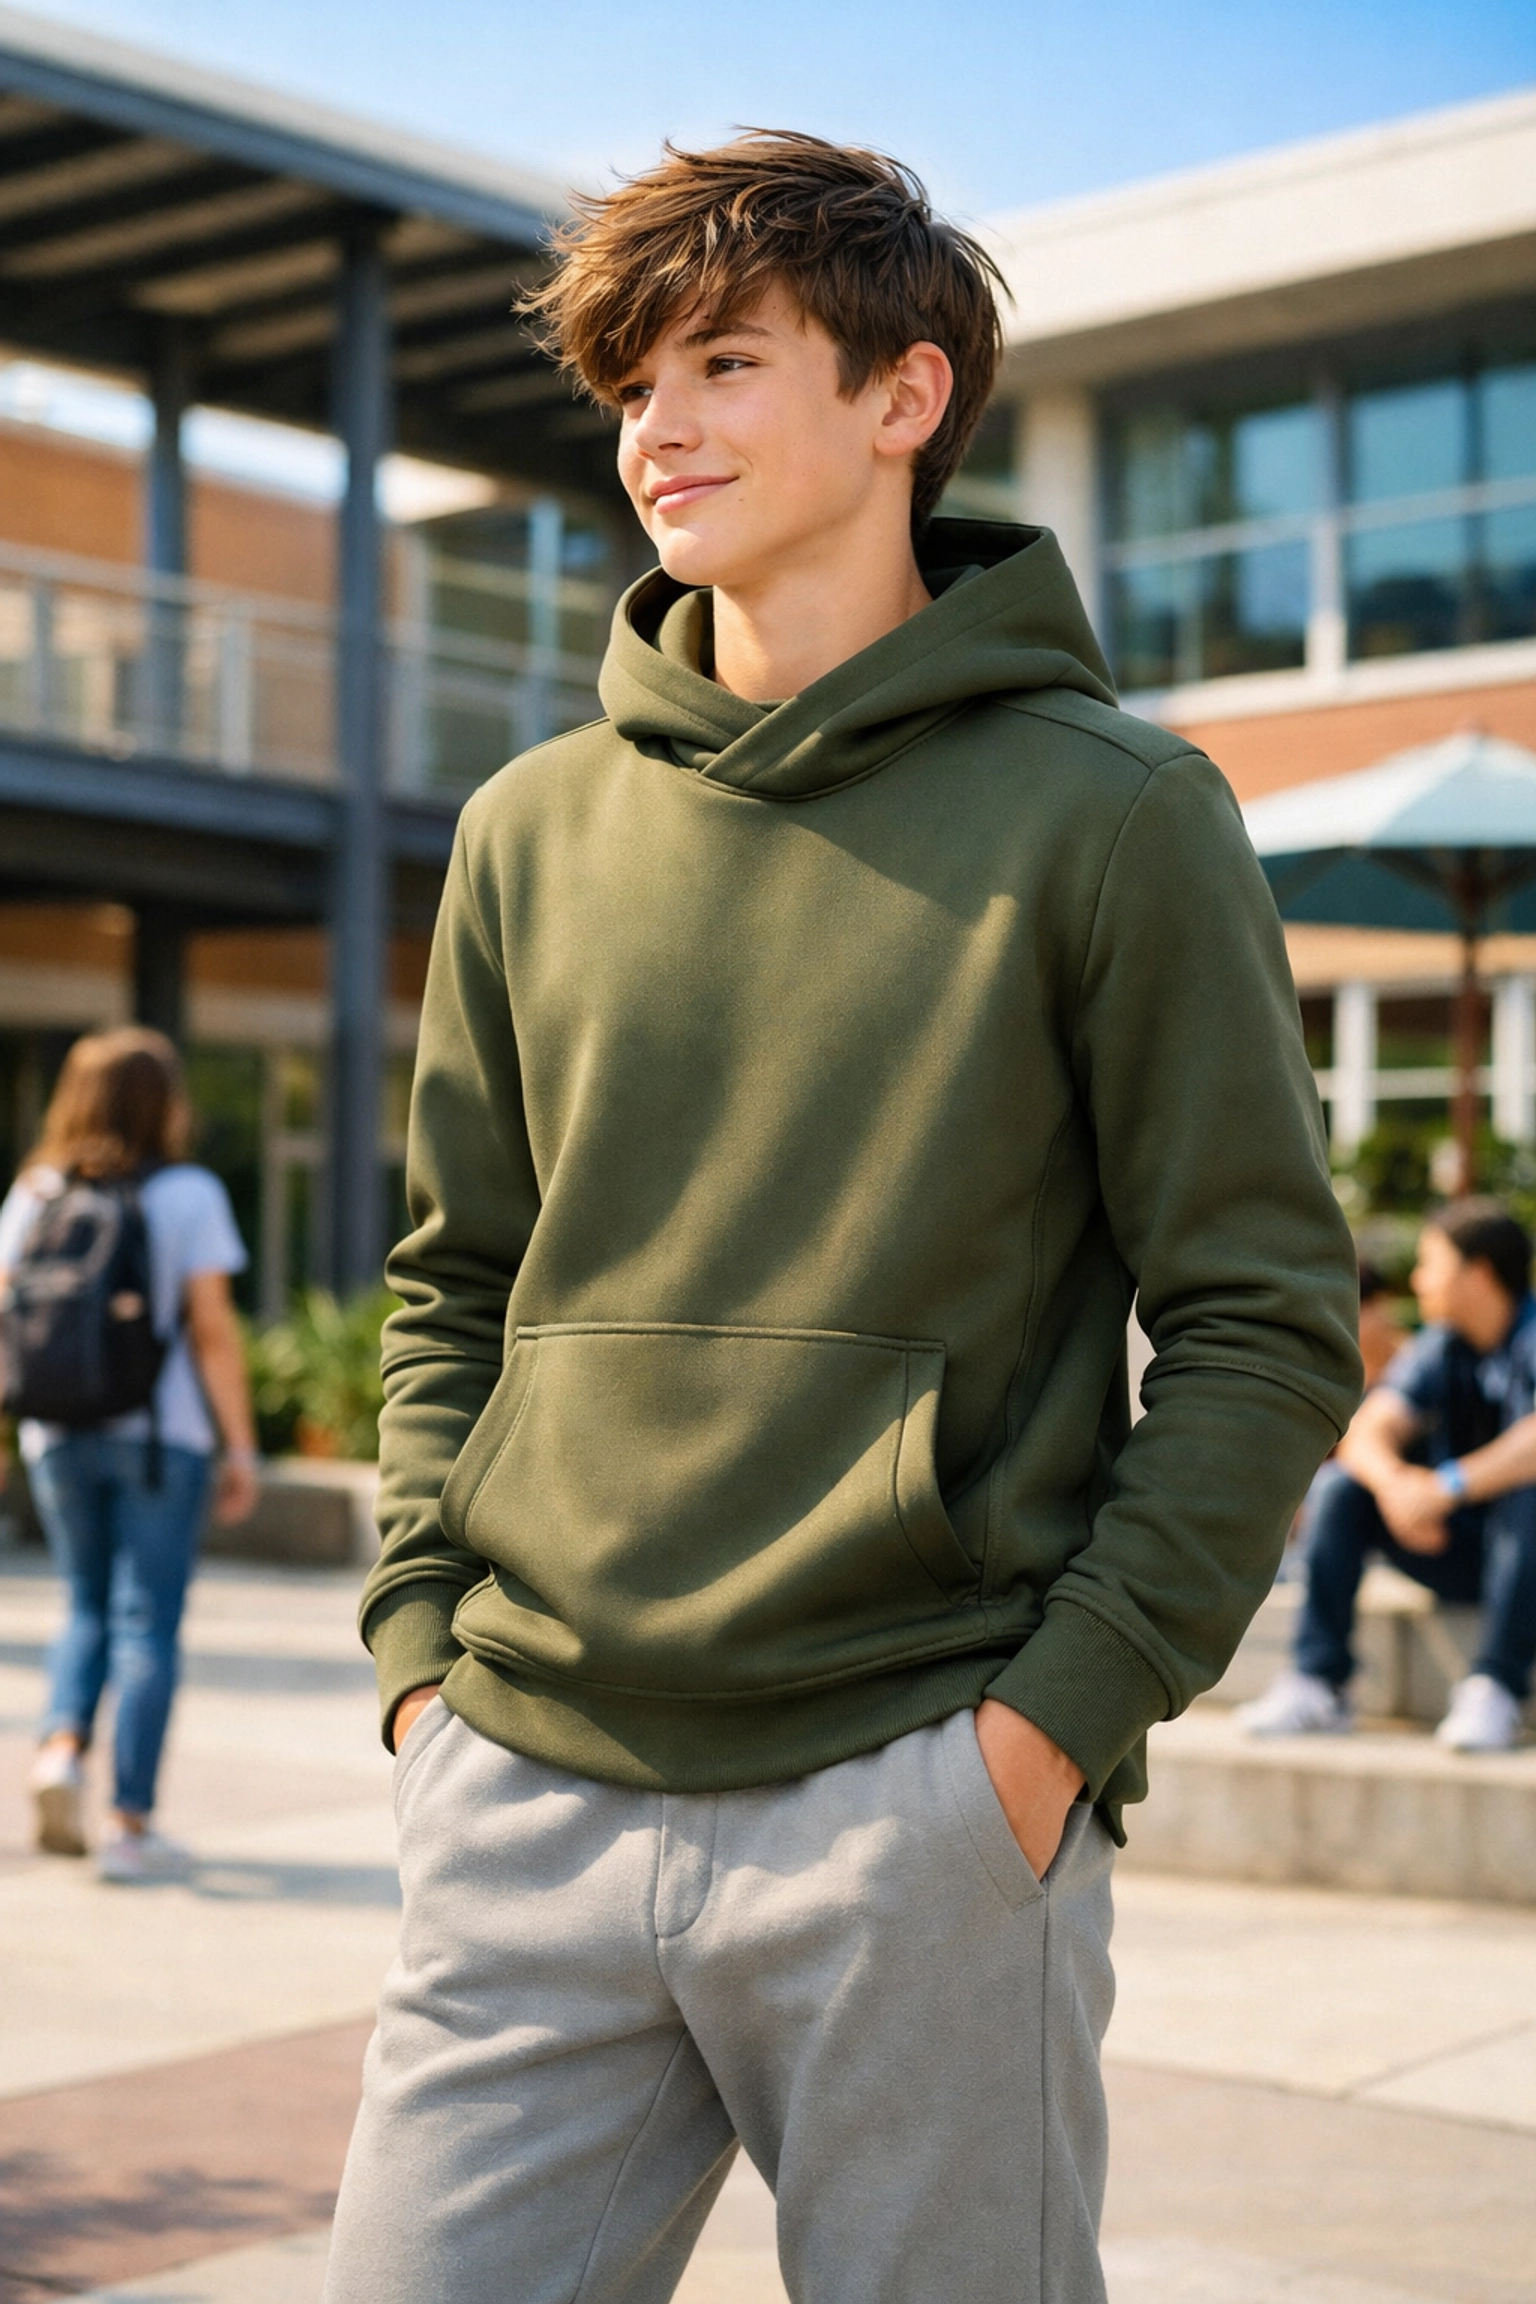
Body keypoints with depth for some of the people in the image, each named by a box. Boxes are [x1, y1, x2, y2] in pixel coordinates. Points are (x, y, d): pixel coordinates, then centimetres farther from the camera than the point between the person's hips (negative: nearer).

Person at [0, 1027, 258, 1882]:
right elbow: (212, 1328, -10)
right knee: (146, 1625, 2)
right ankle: (133, 1825, 2)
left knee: (90, 1609, 20)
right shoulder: (188, 1195, -6)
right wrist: (242, 1445, -5)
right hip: (158, 1435, -4)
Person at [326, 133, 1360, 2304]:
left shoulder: (1106, 812, -2)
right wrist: (424, 1633, 4)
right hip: (527, 1809, 4)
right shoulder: (531, 830, 11)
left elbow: (1267, 1321, -3)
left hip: (920, 1818, -3)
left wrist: (1062, 1709, -11)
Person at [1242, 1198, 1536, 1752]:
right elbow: (1364, 1432, -8)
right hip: (1457, 1551, 6)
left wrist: (1448, 1486, -41)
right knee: (1344, 1489, -13)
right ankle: (1318, 1683, -19)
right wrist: (1392, 1480, -31)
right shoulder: (1437, 1348, 5)